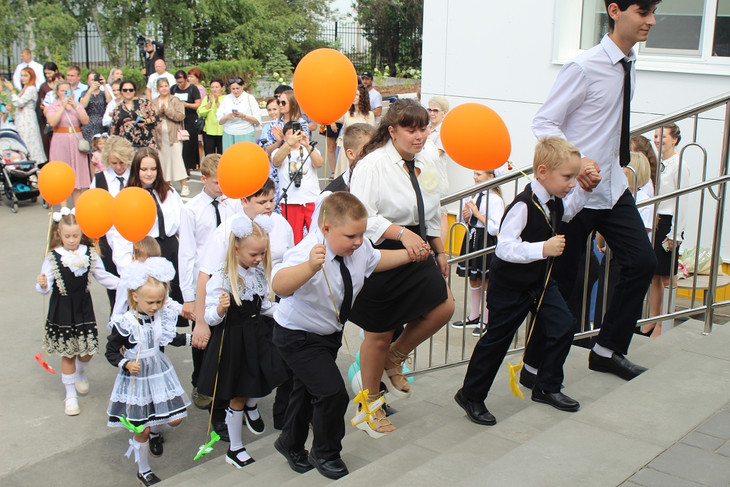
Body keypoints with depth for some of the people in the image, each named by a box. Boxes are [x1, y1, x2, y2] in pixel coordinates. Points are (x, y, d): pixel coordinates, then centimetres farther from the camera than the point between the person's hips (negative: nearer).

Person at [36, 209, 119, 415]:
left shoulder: (90, 254, -3)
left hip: (84, 308, 2)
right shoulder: (53, 257, -10)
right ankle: (70, 395, 21)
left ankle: (81, 374, 45)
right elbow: (45, 285, -14)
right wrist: (43, 285, -36)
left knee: (87, 351, 10)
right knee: (68, 354, 6)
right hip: (62, 311, -2)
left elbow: (102, 276, 5)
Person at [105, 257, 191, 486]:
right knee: (142, 429, 5)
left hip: (161, 373, 5)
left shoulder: (163, 317, -6)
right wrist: (126, 364, -26)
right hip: (137, 379, -4)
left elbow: (172, 339, 13)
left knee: (175, 419, 9)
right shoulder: (124, 324, -20)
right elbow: (111, 352, -11)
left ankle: (155, 432, 44)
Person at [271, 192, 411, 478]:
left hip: (329, 333, 8)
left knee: (307, 389, 25)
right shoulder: (308, 252, -38)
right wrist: (310, 266, -73)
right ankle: (325, 454, 13)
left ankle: (290, 444, 49)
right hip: (298, 336, -8)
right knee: (332, 392, -14)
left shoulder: (359, 247, -15)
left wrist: (410, 254, -2)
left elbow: (375, 260, 10)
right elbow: (279, 285, -57)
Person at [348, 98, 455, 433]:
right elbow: (363, 217, -25)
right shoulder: (373, 164, -17)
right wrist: (402, 233, -35)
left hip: (417, 251, 7)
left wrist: (439, 251, 21)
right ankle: (369, 405, 28)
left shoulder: (426, 163, 6)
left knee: (443, 306, -5)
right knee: (378, 334, 5)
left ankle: (393, 360, 22)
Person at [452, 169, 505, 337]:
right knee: (473, 281, 17)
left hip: (486, 242, -8)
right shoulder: (475, 196, 6)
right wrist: (466, 215, -6)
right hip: (471, 239, 8)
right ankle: (473, 317, 31)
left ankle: (485, 321, 17)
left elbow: (495, 229, -22)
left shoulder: (495, 199, -16)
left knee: (486, 283, 4)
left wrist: (477, 213, -20)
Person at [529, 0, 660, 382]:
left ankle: (607, 350, 21)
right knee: (561, 279, 1)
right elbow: (543, 123, -17)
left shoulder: (629, 65, 7)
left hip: (614, 187, 8)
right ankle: (536, 363, 17)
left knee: (642, 262, 6)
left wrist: (618, 164, 18)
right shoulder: (584, 67, -17)